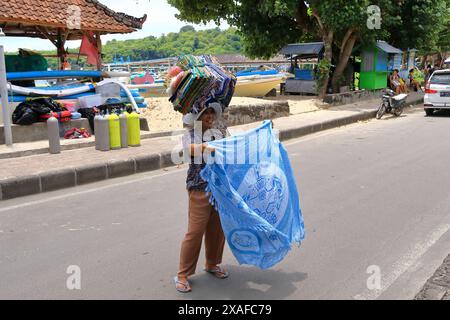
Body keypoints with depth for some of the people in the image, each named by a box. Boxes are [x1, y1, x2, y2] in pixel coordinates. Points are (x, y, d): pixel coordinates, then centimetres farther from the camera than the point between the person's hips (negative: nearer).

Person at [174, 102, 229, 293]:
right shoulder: (190, 135, -1)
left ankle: (212, 264, 34)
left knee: (218, 229, 12)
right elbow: (190, 149, -23)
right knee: (195, 231, -4)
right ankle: (183, 275, 9)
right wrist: (205, 147, -43)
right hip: (200, 190, -5)